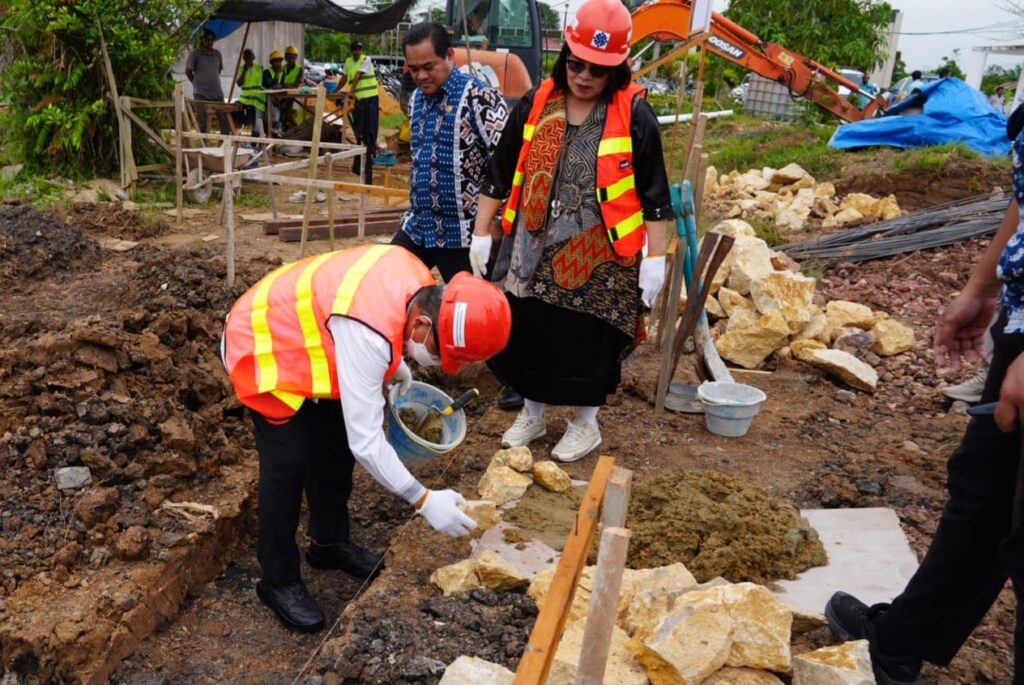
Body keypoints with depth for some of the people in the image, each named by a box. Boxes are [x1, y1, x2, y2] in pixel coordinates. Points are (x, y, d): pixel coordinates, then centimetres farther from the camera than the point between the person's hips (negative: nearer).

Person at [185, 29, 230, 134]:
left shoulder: (217, 53, 11)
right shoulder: (195, 54, -4)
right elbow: (188, 71, -4)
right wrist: (198, 84, 4)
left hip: (217, 93, 5)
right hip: (201, 94, -4)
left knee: (224, 119, 2)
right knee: (202, 121, -1)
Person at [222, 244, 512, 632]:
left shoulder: (419, 284, -16)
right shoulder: (368, 334, -41)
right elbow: (366, 441, -37)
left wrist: (393, 363, 2)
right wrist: (424, 501, -31)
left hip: (300, 336, 9)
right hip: (263, 345, -8)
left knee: (334, 445, 12)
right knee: (289, 462, -10)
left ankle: (329, 543, 31)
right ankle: (278, 581, 7)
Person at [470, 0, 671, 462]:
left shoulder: (634, 115, -8)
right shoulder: (534, 106, 1)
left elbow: (654, 194, -5)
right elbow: (499, 174, 7)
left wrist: (655, 257, -7)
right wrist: (481, 233, 6)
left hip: (598, 255, -3)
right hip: (534, 249, 3)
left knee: (589, 342, 7)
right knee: (528, 333, 11)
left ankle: (585, 424, 29)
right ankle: (531, 415, 33)